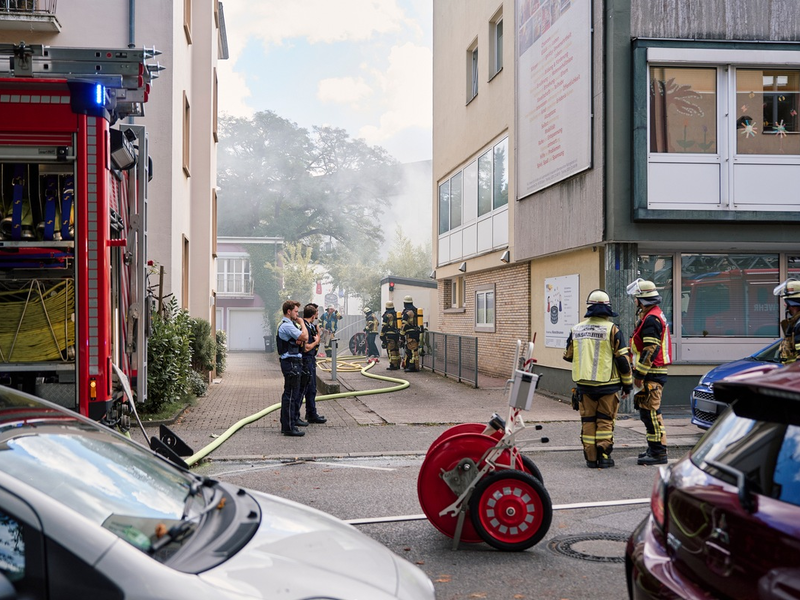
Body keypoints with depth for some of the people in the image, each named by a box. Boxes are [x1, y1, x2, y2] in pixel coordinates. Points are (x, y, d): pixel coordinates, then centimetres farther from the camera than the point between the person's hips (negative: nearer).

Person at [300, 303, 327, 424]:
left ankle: (312, 415, 27)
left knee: (311, 389, 17)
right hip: (305, 361, -11)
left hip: (311, 360, 11)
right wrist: (316, 342, -9)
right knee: (302, 390, -5)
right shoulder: (304, 327, -19)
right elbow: (306, 348, -23)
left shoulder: (310, 326, 12)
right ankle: (294, 417, 1)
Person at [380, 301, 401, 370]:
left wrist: (382, 335, -6)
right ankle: (397, 365, 16)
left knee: (391, 350, -6)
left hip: (389, 335, -7)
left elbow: (384, 326, -11)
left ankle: (393, 365, -10)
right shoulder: (397, 314, 13)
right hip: (397, 335, 7)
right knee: (396, 350, 12)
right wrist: (399, 334, 24)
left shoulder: (387, 315, -8)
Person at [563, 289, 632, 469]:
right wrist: (627, 382, 5)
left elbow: (568, 356, 15)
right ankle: (604, 456, 3)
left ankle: (591, 457, 10)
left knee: (588, 421, 9)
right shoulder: (612, 329, -7)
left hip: (584, 385, 3)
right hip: (607, 385, -3)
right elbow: (622, 359, -6)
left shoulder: (576, 329, 5)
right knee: (605, 420, 6)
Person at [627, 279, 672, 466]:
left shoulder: (651, 319, -16)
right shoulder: (654, 315, 19)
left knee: (650, 411, -9)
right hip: (652, 373, 11)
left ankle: (658, 453, -6)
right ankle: (655, 448, 23)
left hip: (651, 374, -11)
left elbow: (651, 350, -22)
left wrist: (639, 374, -20)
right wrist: (639, 372, 24)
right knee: (648, 411, 16)